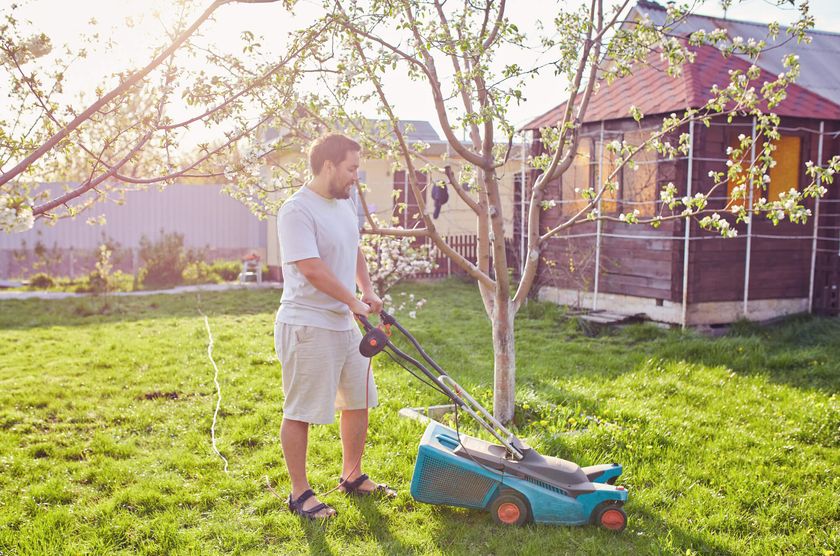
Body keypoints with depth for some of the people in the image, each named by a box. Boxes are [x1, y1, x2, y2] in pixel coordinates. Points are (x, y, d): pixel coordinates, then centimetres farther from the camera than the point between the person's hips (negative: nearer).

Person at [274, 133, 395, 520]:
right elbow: (312, 269, -24)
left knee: (359, 401, 17)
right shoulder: (297, 211, -18)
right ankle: (300, 493, 16)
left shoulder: (345, 203, 11)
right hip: (307, 328, -9)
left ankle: (353, 477, 33)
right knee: (300, 413, 2)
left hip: (346, 324, 9)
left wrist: (368, 291, 11)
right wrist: (354, 303, -16)